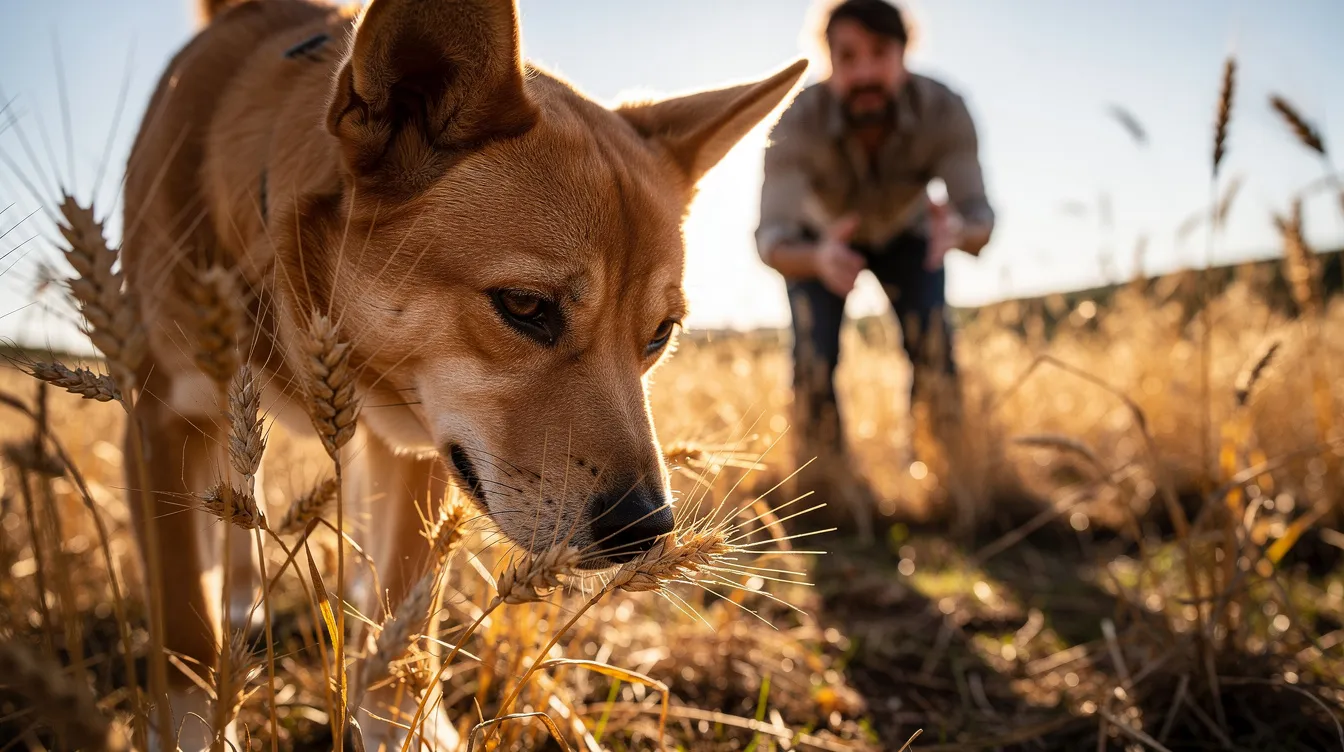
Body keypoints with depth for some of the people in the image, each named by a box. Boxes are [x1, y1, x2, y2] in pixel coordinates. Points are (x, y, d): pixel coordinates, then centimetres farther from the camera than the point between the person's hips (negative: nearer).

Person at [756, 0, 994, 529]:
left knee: (933, 349, -20)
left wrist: (957, 231, -61)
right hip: (820, 237, -1)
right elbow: (771, 241, -43)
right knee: (814, 361, -19)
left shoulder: (943, 112, -34)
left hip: (905, 233, 1)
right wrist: (820, 259, -65)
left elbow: (980, 219, -36)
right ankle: (827, 484, -1)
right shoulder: (798, 123, -37)